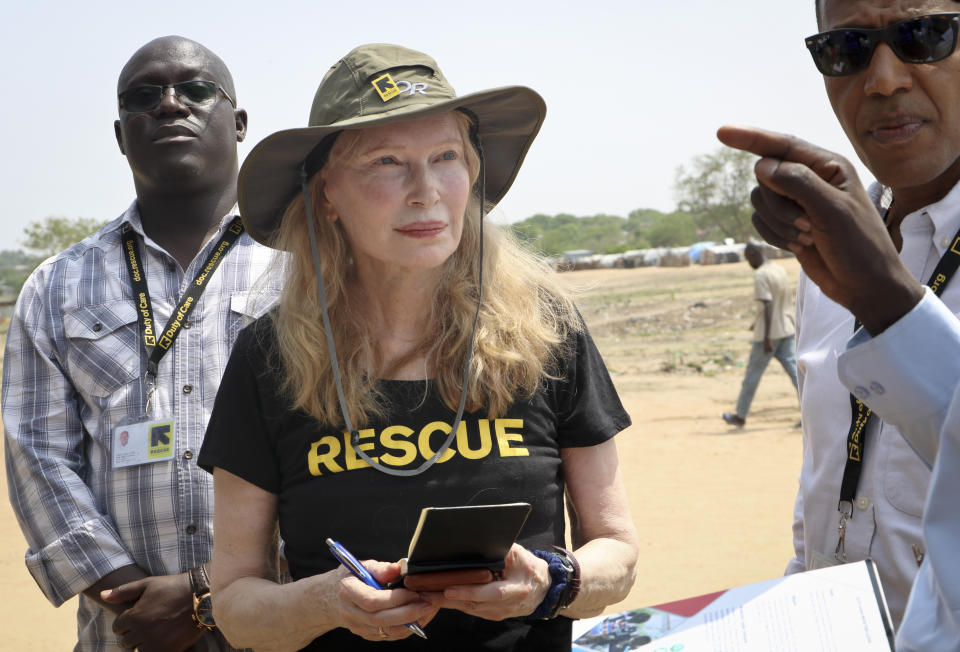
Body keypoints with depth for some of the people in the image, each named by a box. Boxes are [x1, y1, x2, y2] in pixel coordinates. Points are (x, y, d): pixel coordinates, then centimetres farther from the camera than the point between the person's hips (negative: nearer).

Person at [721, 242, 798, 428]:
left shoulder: (760, 275, -14)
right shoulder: (781, 270, 12)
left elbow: (768, 305, -22)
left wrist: (766, 337, -23)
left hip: (769, 333, -7)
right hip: (786, 330, 7)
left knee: (752, 375, 5)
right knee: (794, 369, 4)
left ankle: (740, 416, 17)